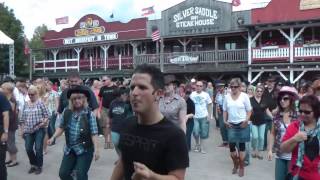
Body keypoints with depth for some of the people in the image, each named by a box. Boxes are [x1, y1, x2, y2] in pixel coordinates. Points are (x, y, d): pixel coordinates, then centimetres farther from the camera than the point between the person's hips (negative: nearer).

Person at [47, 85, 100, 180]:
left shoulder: (89, 113, -13)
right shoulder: (66, 112, -1)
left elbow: (94, 133, -14)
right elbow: (61, 127, 11)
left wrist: (96, 149, -18)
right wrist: (53, 137, -2)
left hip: (85, 149, -5)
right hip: (70, 149, 5)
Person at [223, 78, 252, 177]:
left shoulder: (244, 96, -5)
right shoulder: (227, 97, 4)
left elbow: (249, 110, -2)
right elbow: (225, 110, 11)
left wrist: (246, 120, -16)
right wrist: (225, 121, -1)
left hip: (242, 125, -2)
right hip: (231, 125, 3)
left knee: (241, 145, 5)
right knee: (231, 146, 3)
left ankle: (242, 167, 19)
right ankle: (235, 164, 28)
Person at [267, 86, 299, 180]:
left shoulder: (298, 115, -9)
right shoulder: (277, 115, 1)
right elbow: (273, 134, 7)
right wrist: (270, 150, 2)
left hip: (294, 155, -3)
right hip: (280, 155, 3)